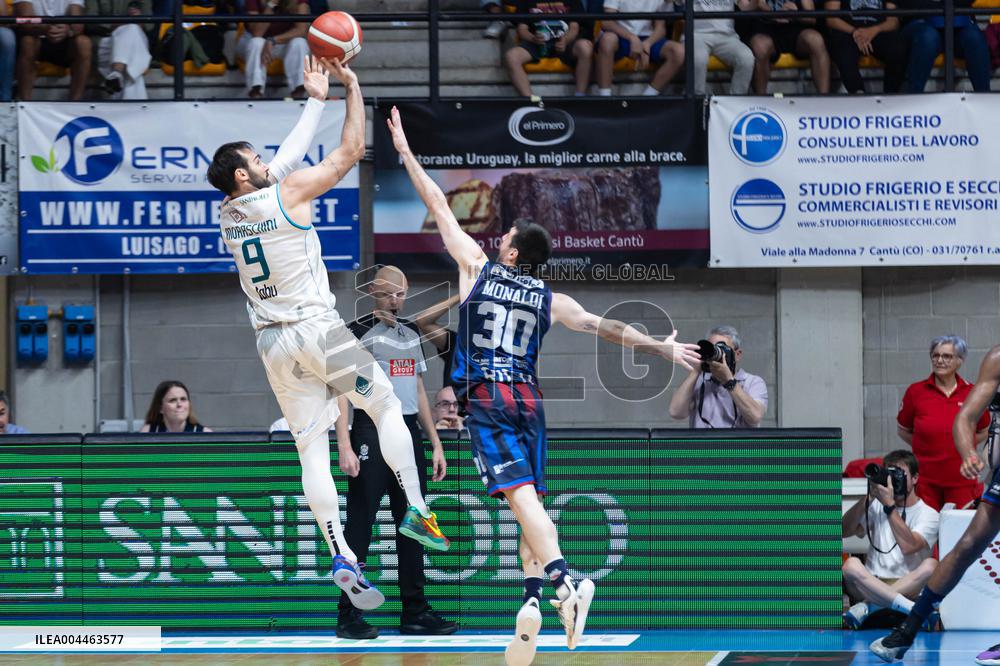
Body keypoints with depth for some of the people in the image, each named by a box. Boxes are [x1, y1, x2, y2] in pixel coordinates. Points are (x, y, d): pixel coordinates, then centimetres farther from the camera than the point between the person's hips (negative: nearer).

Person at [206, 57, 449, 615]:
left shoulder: (229, 213, 7)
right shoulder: (288, 193, -11)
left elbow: (292, 154, 19)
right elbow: (350, 152, -5)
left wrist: (316, 98, 25)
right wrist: (352, 87, 5)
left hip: (273, 342, 5)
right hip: (319, 331, -5)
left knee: (312, 450, 1)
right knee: (388, 406, 14)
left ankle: (342, 560, -7)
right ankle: (418, 512, 9)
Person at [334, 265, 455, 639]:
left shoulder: (411, 334, 17)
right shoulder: (358, 332, -4)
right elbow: (341, 390, -9)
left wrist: (435, 443, 17)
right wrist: (344, 446, -19)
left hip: (409, 433, 7)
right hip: (372, 432, -7)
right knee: (360, 525, -6)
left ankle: (414, 612, 12)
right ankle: (349, 616, -4)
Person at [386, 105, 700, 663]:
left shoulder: (478, 267, 5)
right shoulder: (551, 301, 11)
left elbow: (440, 208, 10)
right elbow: (608, 327, 13)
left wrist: (406, 151, 16)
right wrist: (662, 348, 23)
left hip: (486, 400, -3)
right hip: (528, 400, 3)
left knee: (519, 493, -18)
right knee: (532, 499, 9)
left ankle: (564, 582, -37)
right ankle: (533, 599, -7)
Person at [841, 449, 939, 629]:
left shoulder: (928, 515, 5)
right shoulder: (877, 506, 18)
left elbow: (908, 546, -14)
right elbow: (844, 531, 5)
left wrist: (890, 505, -15)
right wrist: (868, 498, -4)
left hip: (909, 586, -2)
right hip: (871, 583, 2)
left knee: (931, 565, -32)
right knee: (851, 564, -30)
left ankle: (869, 607, -39)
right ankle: (911, 609, -43)